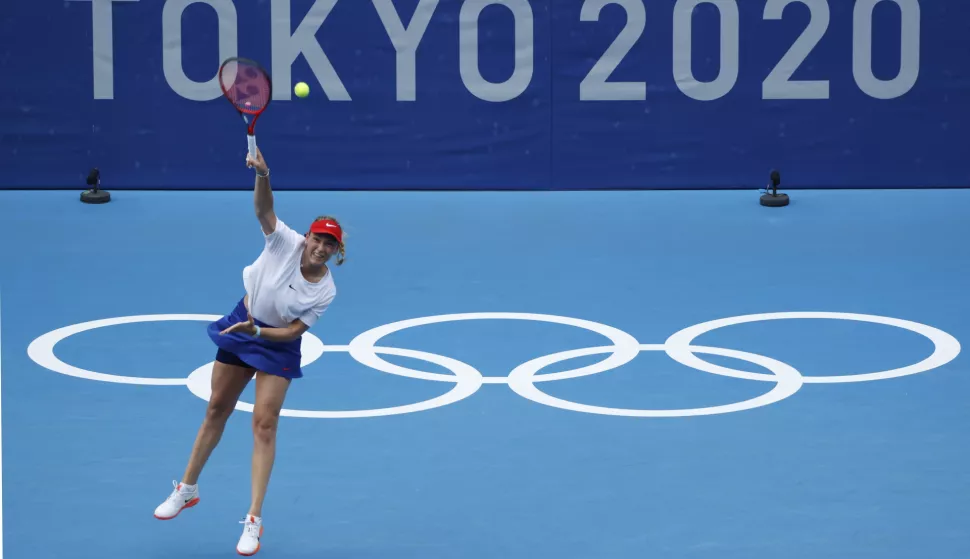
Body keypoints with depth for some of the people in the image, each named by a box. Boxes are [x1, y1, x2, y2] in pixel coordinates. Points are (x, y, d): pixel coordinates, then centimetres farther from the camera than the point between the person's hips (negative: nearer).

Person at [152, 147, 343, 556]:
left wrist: (256, 331, -32)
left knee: (264, 425, -9)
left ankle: (254, 521, -4)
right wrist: (262, 176, -52)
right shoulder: (286, 242, -19)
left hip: (277, 344, -2)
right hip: (241, 324, 2)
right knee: (217, 409, 14)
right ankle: (187, 490, 31)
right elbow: (263, 208, -33)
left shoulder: (325, 291, -20)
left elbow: (293, 331, -18)